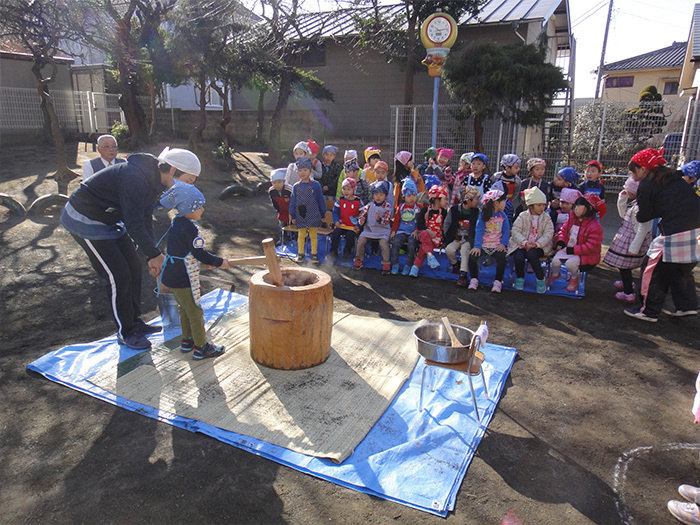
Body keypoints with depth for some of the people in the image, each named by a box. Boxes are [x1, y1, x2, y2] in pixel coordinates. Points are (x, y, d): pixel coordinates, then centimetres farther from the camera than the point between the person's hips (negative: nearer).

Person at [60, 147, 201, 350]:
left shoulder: (153, 180, 0)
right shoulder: (135, 178, -31)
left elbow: (146, 220, 5)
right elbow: (134, 226, -30)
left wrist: (152, 257, 2)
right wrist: (155, 255, -19)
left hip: (108, 219, 10)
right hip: (85, 219, -9)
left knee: (134, 268, 9)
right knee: (119, 275, -9)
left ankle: (135, 322, 24)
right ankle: (125, 333, 7)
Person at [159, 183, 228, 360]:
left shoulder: (176, 223, 8)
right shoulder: (189, 227, -22)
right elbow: (200, 253, -22)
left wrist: (206, 261, 22)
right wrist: (219, 262, -8)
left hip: (171, 277, 10)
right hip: (183, 280, -10)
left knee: (185, 309, 23)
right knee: (195, 312, 3)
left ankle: (187, 340, 36)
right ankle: (201, 347, 13)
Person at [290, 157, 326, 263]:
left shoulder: (315, 185, -5)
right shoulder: (296, 186, 2)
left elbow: (321, 200, 2)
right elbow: (292, 202, 8)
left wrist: (322, 214, 3)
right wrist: (293, 216, 6)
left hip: (313, 215, -2)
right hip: (300, 215, 2)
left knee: (313, 235, 5)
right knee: (301, 235, 9)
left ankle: (314, 254, 16)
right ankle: (300, 253, 22)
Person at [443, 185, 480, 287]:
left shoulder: (476, 212, 4)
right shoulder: (454, 209, 1)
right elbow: (447, 224, 6)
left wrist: (470, 241, -7)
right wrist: (454, 239, -1)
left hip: (469, 240, -1)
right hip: (455, 239, 1)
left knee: (464, 249, -32)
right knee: (449, 249, -27)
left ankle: (463, 274, -27)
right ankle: (455, 264, 6)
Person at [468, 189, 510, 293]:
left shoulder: (503, 215, 5)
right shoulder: (483, 216, -3)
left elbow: (506, 230, 5)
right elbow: (479, 231, -7)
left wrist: (503, 243, -9)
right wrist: (477, 246, -18)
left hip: (497, 246, 1)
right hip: (484, 245, -1)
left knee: (501, 257, -28)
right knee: (472, 256, -24)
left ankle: (498, 282, -13)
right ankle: (474, 279, -5)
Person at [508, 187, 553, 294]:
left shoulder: (546, 218, 6)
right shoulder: (523, 216, 3)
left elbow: (548, 233, -3)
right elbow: (515, 231, -5)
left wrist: (537, 244, -18)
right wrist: (525, 243, -19)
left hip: (539, 246, 0)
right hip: (522, 245, 0)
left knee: (531, 254, -34)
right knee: (518, 257, -30)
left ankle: (541, 279, -16)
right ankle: (520, 277, 1)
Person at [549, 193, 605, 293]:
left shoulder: (595, 226, -18)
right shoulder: (572, 218, 3)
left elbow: (591, 247, -20)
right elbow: (564, 230, 16)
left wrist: (573, 250, -23)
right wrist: (561, 241, -5)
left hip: (584, 255, -5)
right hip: (567, 249, 6)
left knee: (570, 263, -33)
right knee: (556, 260, -20)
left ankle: (574, 278, 5)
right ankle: (555, 274, 18)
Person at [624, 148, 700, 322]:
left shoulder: (646, 185, -6)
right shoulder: (673, 177, 17)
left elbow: (643, 217, -3)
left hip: (676, 234, -8)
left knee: (655, 271, 4)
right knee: (682, 269, 22)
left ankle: (649, 311, 11)